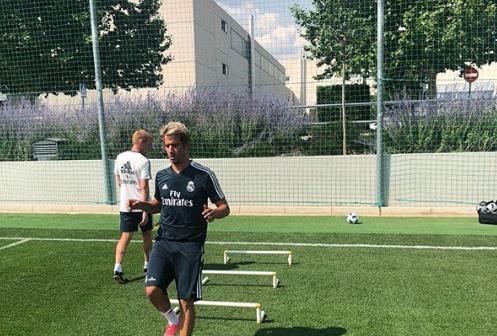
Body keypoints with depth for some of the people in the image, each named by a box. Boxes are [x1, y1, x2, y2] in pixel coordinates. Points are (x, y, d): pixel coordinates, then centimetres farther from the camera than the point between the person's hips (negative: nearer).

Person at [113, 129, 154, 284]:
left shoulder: (120, 157, 4)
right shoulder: (143, 161, -16)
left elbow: (118, 181, 12)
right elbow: (144, 187, -21)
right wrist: (145, 210, -21)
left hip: (125, 205, 5)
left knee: (125, 236, 5)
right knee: (147, 235, 15)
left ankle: (117, 268, -7)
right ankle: (147, 264, 29)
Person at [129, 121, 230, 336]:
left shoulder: (204, 175, -7)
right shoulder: (161, 176, 7)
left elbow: (225, 207, -2)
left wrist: (214, 212, -25)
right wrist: (142, 205, 0)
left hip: (190, 246, -4)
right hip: (164, 241, 4)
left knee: (186, 301, 1)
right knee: (152, 290, -9)